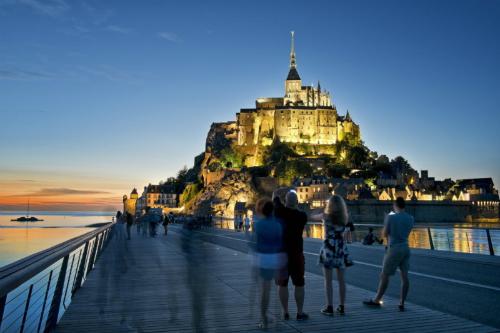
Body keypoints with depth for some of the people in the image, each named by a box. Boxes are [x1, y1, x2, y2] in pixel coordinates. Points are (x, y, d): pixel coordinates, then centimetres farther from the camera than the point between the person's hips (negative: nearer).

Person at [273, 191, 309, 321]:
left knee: (282, 284, 8)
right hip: (296, 253, 0)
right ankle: (300, 313, 14)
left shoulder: (280, 212, -9)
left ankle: (285, 312, 14)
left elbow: (275, 197, 3)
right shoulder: (302, 216, -8)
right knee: (299, 284, 10)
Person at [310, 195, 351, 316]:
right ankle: (341, 307, 16)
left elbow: (312, 217, 11)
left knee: (328, 281, 3)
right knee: (341, 280, 9)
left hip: (328, 249, -3)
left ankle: (329, 307, 4)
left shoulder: (325, 216, -6)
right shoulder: (344, 217, -1)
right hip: (341, 249, 3)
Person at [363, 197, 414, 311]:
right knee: (404, 276, 7)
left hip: (394, 249, -5)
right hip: (406, 248, 5)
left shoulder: (390, 217, -10)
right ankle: (402, 303, 9)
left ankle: (376, 300, 15)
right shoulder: (410, 218, 5)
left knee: (385, 275, 5)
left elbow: (384, 234, -4)